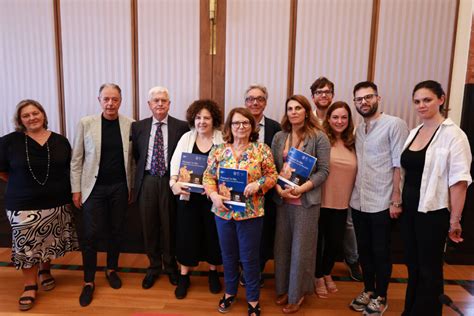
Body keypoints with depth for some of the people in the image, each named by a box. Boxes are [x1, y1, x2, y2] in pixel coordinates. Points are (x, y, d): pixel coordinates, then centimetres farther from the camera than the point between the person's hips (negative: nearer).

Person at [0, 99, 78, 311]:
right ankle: (30, 286, 22)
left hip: (57, 203, 2)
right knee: (27, 246, 5)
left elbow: (70, 168, 10)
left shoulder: (60, 141, 1)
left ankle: (45, 271, 40)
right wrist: (21, 183, 4)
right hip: (23, 205, -2)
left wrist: (59, 187, 3)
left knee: (50, 242, 14)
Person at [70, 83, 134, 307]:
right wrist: (76, 189, -2)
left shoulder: (130, 125, -3)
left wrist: (132, 186, 4)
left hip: (120, 187, 1)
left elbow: (133, 158, 3)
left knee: (116, 231, 13)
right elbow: (76, 159, 0)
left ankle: (111, 270, 34)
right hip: (94, 187, -1)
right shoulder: (85, 123, -5)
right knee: (91, 235, 2)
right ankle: (89, 281, 19)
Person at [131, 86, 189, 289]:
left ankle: (170, 266, 30)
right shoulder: (138, 127, 6)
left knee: (169, 225, 9)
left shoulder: (181, 126, -1)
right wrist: (143, 171, 6)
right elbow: (136, 155, 13)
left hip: (170, 181, -2)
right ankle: (154, 267, 31)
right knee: (149, 226, 11)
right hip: (147, 181, 2)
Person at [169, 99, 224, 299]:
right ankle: (184, 276, 28)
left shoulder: (223, 139, -3)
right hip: (188, 196, 1)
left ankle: (213, 272, 35)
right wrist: (173, 183, -18)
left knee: (213, 234, 12)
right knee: (187, 234, 9)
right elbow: (175, 163, -1)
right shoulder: (186, 138, 3)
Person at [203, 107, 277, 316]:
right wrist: (214, 195, -12)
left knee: (249, 258, 9)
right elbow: (208, 177, 4)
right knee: (228, 255, 18)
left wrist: (258, 184, -20)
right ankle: (230, 292, 40)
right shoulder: (219, 151, 1)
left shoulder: (262, 149, -5)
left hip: (251, 213, -2)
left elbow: (272, 176, -2)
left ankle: (253, 299, 31)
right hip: (223, 212, 3)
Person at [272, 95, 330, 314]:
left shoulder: (319, 137, -5)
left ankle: (297, 293, 25)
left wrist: (303, 188, -20)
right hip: (282, 200, 4)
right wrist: (279, 189, -11)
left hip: (306, 201, -3)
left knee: (301, 248, 7)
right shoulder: (279, 137, 6)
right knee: (282, 245, 12)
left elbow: (323, 170, -8)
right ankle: (283, 288, 31)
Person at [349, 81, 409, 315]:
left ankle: (380, 297, 28)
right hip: (358, 202, 6)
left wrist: (396, 200, -14)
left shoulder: (394, 124, -8)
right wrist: (353, 195, 5)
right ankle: (368, 290, 35)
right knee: (364, 250, 17)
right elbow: (358, 164, 11)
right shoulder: (358, 129, 10)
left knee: (380, 252, 9)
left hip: (381, 203, -5)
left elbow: (399, 164, -12)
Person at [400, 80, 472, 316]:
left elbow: (459, 180, -15)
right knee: (413, 265, 19)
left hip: (432, 212, -6)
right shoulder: (414, 132, 9)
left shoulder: (452, 134, -12)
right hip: (409, 210, 7)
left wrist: (454, 220, -16)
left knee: (429, 269, 9)